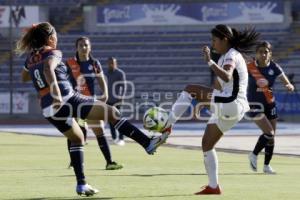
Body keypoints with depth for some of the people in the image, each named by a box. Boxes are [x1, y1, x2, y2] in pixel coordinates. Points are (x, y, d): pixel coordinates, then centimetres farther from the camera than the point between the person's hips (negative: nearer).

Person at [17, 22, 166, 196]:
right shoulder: (53, 53, -5)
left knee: (77, 139, 27)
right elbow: (48, 69, -28)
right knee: (112, 112, -5)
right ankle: (148, 143, -11)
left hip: (49, 110, 8)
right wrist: (56, 92, -39)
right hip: (68, 100, -8)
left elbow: (24, 77, 35)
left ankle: (81, 184, 20)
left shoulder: (31, 58, 16)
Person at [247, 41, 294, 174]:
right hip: (254, 104, -4)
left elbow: (288, 85, -6)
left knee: (272, 136, 6)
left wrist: (289, 86, -27)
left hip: (270, 104, 4)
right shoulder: (250, 67, -13)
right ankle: (254, 155, 3)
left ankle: (267, 166, 22)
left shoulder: (274, 67, -6)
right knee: (269, 133, -18)